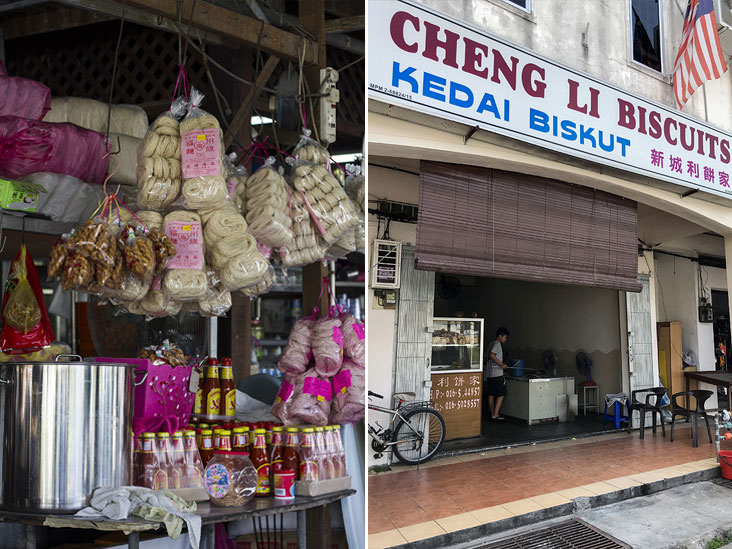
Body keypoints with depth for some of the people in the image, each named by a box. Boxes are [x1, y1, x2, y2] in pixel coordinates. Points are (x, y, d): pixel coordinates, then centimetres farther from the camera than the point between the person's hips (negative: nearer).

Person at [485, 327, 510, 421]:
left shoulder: (492, 344, 19)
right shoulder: (497, 344, -10)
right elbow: (492, 355, -24)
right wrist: (502, 364, -21)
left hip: (489, 374, 9)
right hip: (497, 374, -9)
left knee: (491, 395, 10)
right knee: (501, 394, -2)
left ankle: (492, 414, 15)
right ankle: (495, 414, -4)